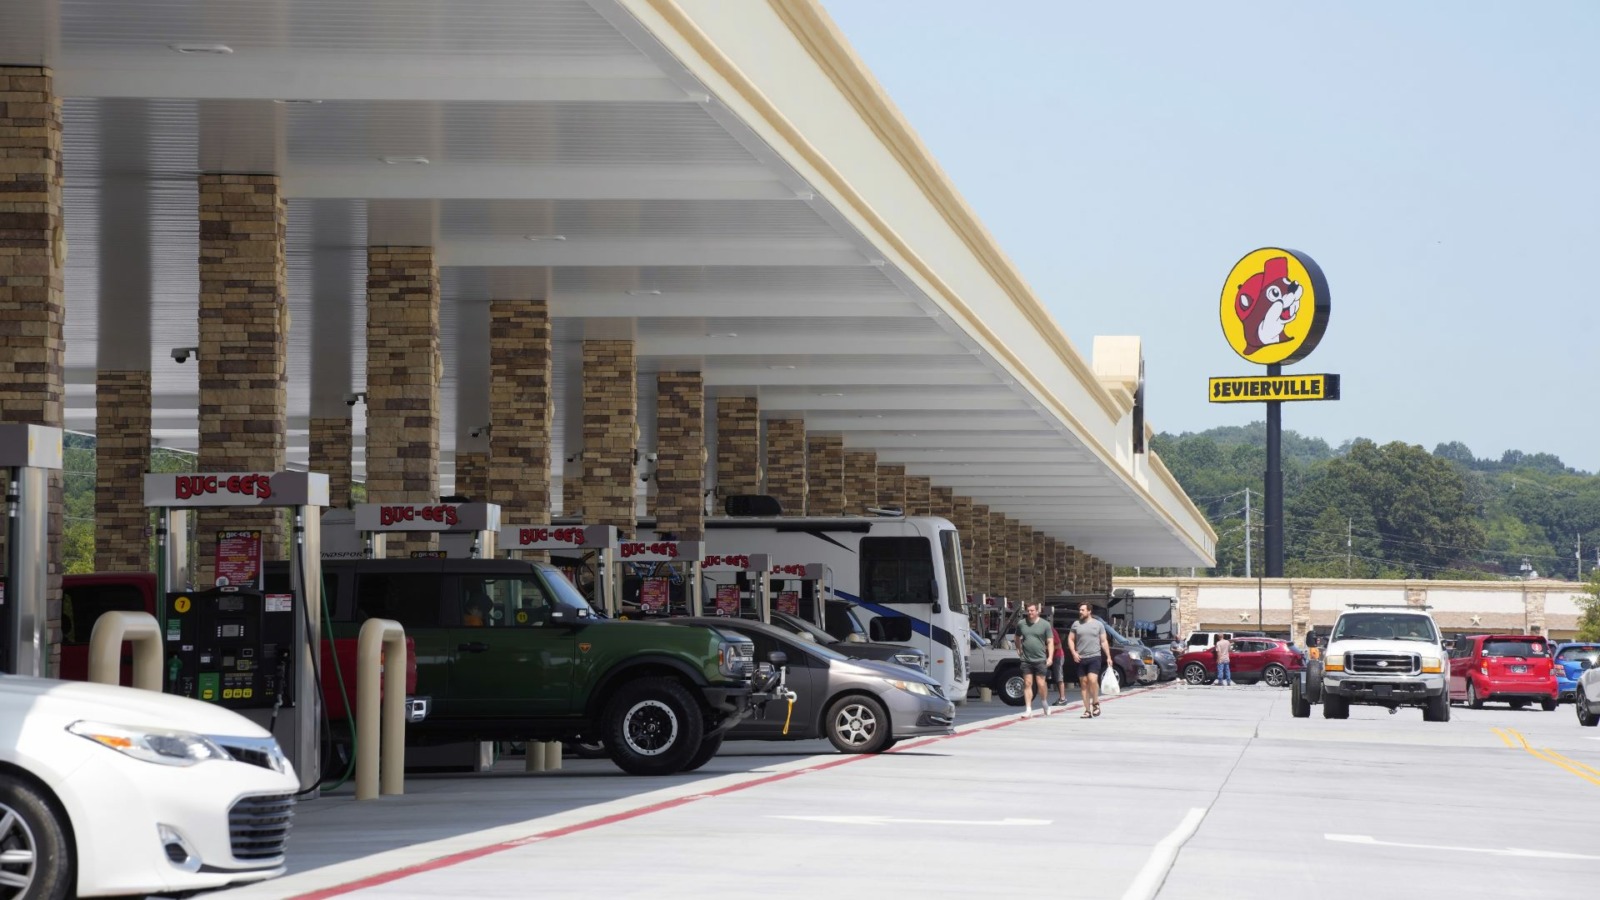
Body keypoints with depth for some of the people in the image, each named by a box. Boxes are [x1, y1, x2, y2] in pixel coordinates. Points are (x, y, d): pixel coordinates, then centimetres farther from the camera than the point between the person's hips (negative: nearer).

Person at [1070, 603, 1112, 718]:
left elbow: (1104, 641, 6)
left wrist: (1108, 657, -1)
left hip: (1094, 657, -3)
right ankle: (1087, 710, 7)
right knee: (1084, 684, 3)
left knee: (1092, 680, -21)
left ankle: (1095, 703, 0)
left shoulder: (1098, 624, 4)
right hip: (1081, 659, 3)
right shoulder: (1076, 625, 9)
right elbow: (1071, 640, 12)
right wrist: (1074, 653, -4)